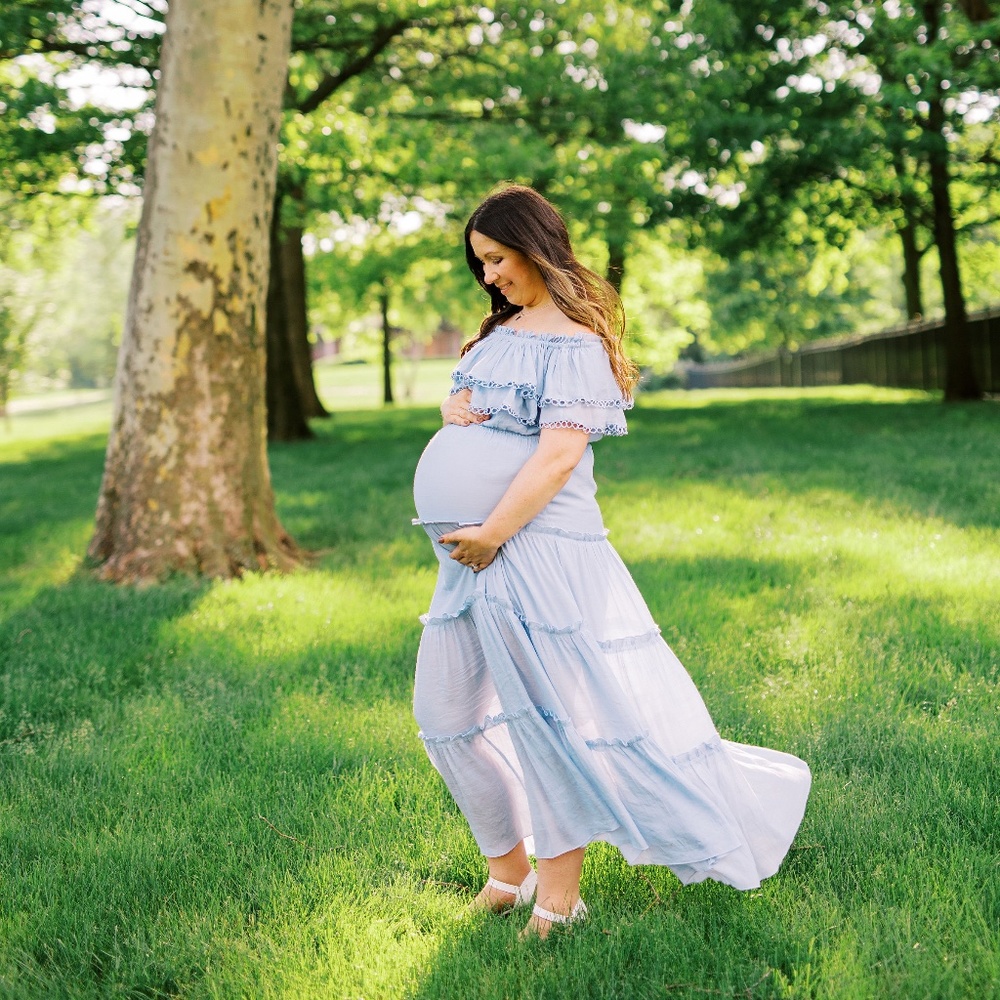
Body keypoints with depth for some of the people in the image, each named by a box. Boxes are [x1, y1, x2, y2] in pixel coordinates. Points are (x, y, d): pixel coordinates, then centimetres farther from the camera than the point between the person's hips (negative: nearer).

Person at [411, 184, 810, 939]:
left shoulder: (573, 343, -10)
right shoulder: (502, 329, 16)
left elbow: (559, 454, -19)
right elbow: (461, 401, 26)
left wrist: (492, 534, -20)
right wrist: (452, 407, 1)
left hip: (537, 545, -10)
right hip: (477, 549, 10)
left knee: (556, 713, -6)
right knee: (451, 710, 11)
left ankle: (558, 890, 5)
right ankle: (509, 868, 26)